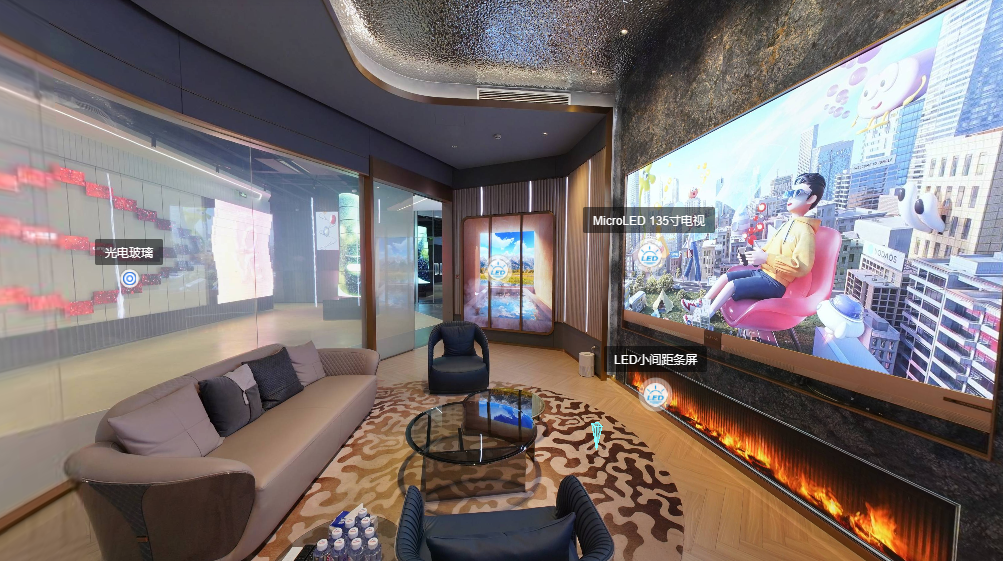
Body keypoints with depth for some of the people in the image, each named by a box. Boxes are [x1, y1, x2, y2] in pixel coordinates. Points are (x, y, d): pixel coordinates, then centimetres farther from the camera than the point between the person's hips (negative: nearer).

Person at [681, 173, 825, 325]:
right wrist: (758, 254, 2)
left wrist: (766, 258, -28)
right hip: (761, 272, 9)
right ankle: (702, 304, 5)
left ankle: (705, 316, -15)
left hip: (774, 283, -9)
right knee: (725, 277, 2)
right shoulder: (787, 225, 15)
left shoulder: (805, 231, -16)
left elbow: (802, 266, -27)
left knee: (732, 284, -21)